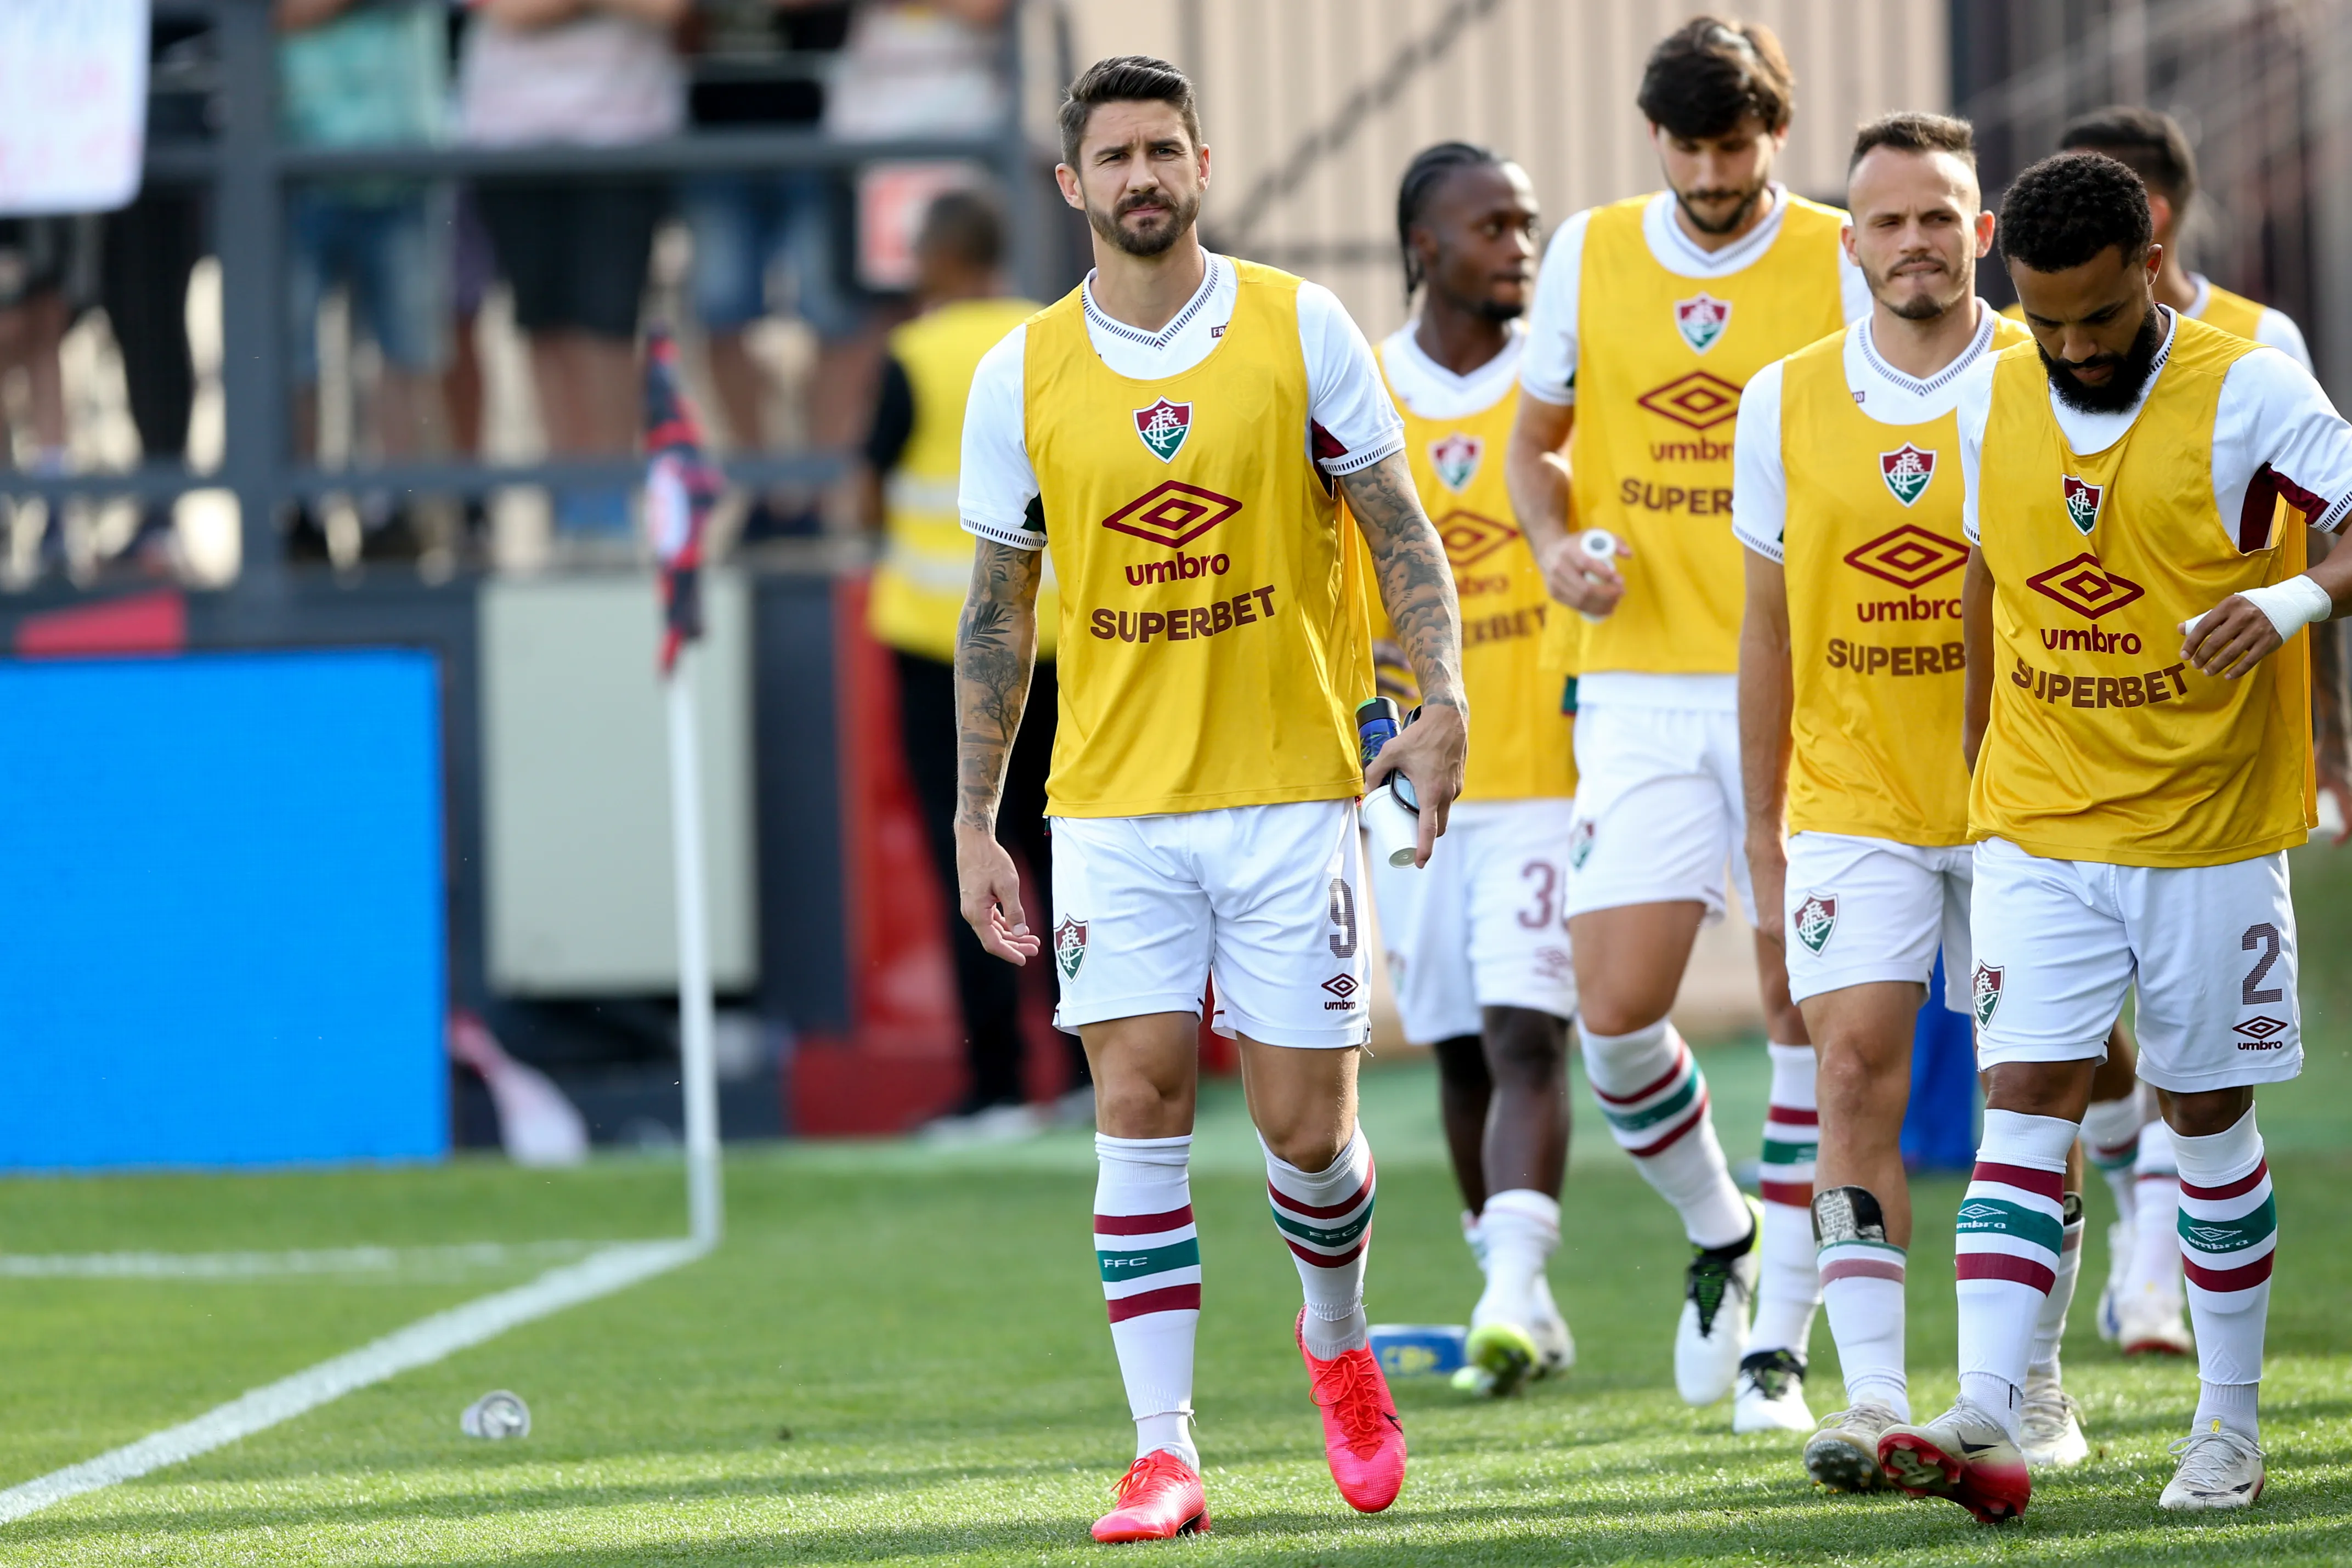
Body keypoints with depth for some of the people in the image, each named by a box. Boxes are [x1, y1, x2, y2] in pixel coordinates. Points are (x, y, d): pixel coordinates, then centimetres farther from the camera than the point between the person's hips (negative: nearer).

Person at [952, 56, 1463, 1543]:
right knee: (1139, 1105, -8)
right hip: (1113, 801, 1)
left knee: (1305, 1122, 0)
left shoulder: (1301, 329, -1)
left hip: (1290, 786, -1)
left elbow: (1400, 529, 3)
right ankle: (1164, 1448, -4)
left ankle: (1339, 1337, 31)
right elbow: (999, 607, 10)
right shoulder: (1024, 373, 3)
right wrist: (976, 821, 9)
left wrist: (1440, 697, -12)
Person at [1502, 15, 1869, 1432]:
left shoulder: (1843, 264, -2)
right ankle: (1718, 1233, 20)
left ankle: (1781, 1340, 8)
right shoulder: (1592, 256, 6)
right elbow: (1537, 438, 16)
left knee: (1807, 1010, -2)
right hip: (1643, 686, 2)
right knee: (1615, 1011, -8)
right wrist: (1560, 544, -4)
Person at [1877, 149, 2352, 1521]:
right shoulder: (1993, 400, 3)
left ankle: (2232, 1427, 21)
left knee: (2210, 1117, 8)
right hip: (2039, 832, 3)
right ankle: (1988, 1424, -20)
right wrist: (1982, 778, 20)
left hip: (2211, 831, -2)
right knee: (2028, 1104, -10)